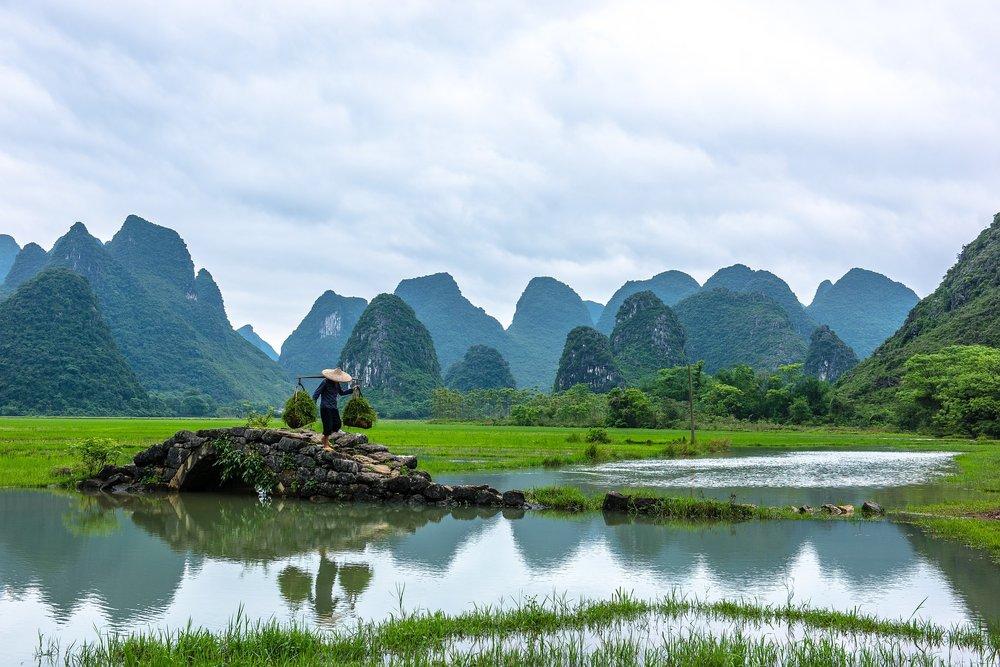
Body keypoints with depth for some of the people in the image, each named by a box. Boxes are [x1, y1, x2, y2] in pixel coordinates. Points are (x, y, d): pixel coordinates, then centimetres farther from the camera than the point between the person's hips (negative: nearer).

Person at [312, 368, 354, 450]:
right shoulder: (325, 382, -12)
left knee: (338, 424, 6)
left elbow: (341, 392, 26)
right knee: (328, 426, -6)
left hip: (334, 407, 8)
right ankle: (325, 445, 8)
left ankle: (325, 437, 27)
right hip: (325, 407, -7)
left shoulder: (337, 384, 9)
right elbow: (316, 393, -12)